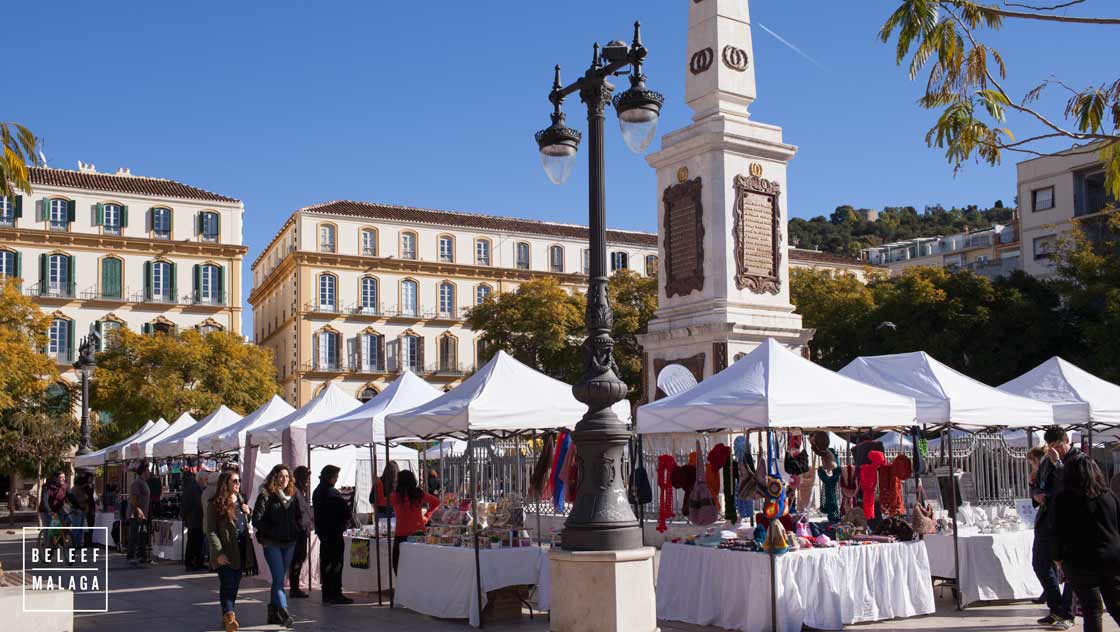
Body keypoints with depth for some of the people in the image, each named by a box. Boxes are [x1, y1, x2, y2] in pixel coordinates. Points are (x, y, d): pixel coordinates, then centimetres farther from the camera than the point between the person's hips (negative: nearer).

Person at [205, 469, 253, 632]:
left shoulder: (240, 502, 15)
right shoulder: (215, 504, -7)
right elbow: (211, 531, -11)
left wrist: (247, 513, 4)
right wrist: (218, 553, -19)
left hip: (240, 552, 7)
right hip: (224, 554, -6)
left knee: (234, 586, 12)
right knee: (227, 585, -14)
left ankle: (227, 617, 22)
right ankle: (229, 616, -21)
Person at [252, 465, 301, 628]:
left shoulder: (292, 497, 11)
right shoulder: (265, 496, -7)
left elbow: (297, 517, 23)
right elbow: (257, 520, -12)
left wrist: (296, 531, 8)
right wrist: (272, 532, -14)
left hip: (289, 543, 6)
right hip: (272, 543, -6)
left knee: (279, 579, 12)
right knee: (279, 579, -14)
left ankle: (273, 613, 21)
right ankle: (283, 613, -20)